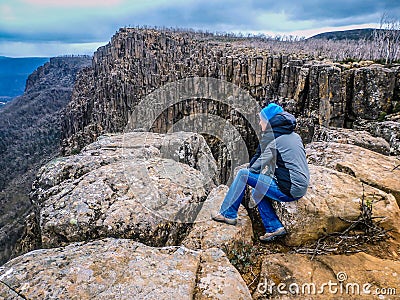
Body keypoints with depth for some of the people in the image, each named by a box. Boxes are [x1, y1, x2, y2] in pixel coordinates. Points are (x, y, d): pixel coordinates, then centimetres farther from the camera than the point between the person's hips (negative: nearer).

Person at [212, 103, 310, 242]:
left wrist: (248, 171, 15)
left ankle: (228, 214, 7)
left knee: (243, 174, -3)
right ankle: (275, 227, 17)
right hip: (300, 189, 9)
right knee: (257, 191, 23)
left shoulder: (270, 136, -6)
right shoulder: (295, 136, 16)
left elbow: (260, 162, -5)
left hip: (288, 190, -8)